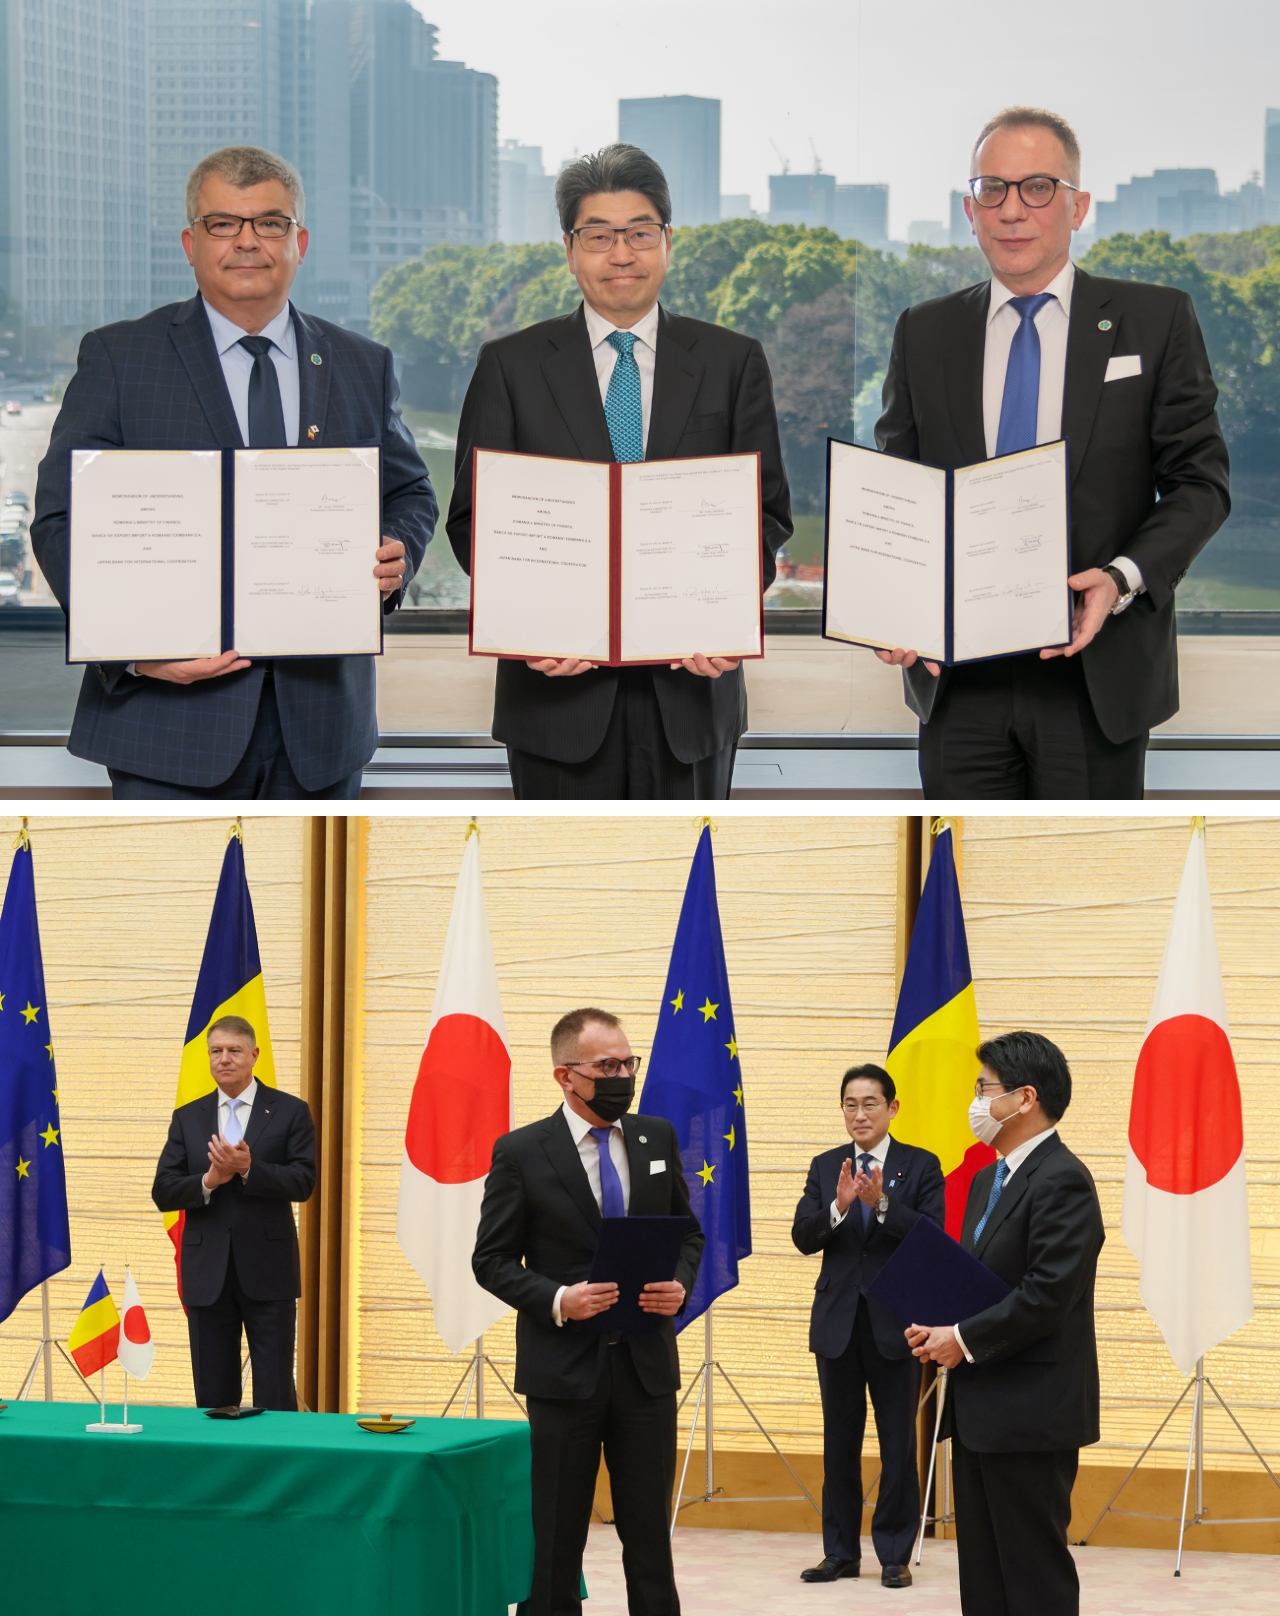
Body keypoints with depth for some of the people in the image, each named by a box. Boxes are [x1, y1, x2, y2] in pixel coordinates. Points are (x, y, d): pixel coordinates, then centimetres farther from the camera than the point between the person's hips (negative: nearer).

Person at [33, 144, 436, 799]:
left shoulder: (363, 367, 13)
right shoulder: (117, 358, 2)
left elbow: (409, 493, 21)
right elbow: (64, 519, -3)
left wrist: (397, 557, -5)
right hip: (173, 718, -3)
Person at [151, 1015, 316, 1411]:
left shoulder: (290, 1112, 3)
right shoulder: (188, 1118, 11)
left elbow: (303, 1183, -7)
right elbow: (163, 1192, 4)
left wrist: (248, 1169, -21)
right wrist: (208, 1181, -14)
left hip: (266, 1271, -3)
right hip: (208, 1273, 3)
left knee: (275, 1394, -4)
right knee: (213, 1395, 5)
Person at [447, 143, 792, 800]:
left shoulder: (733, 363, 8)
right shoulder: (511, 366, 6)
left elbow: (767, 512, 5)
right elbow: (473, 517, 3)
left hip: (690, 681, 1)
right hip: (560, 684, -1)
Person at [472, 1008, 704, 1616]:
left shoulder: (658, 1138, 6)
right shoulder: (520, 1152, -5)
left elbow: (688, 1232, 16)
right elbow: (492, 1260, -2)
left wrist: (680, 1283, -6)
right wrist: (556, 1299, -18)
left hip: (647, 1362, 3)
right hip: (565, 1366, -3)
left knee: (649, 1533, 5)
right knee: (555, 1541, 4)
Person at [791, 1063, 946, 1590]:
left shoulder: (921, 1166, -1)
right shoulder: (826, 1167, 8)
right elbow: (802, 1237, -3)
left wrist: (883, 1204, -25)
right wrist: (837, 1206, -21)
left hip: (894, 1324, -3)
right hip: (838, 1323, 3)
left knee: (898, 1445, 1)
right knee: (839, 1443, 9)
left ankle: (895, 1555, 8)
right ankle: (841, 1552, 16)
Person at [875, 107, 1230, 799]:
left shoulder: (1157, 320, 3)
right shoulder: (923, 334, 11)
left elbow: (1200, 481, 1)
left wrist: (1124, 578, -17)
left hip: (1097, 674, -2)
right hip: (958, 676, 2)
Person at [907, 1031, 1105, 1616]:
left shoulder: (1062, 1181, -15)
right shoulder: (988, 1180, 17)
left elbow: (1048, 1293, -23)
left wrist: (964, 1340, -15)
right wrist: (938, 1327, 2)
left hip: (1031, 1413, -10)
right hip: (981, 1411, 10)